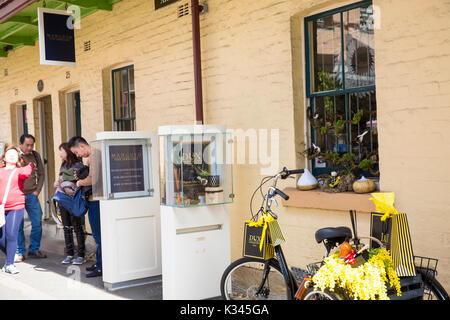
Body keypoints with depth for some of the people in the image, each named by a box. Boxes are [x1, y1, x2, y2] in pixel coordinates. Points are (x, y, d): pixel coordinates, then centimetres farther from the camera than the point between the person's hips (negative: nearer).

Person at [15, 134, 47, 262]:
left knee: (37, 223, 2)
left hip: (32, 195, 3)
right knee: (18, 225, 0)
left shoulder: (35, 155, 8)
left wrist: (37, 191, 4)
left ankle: (34, 249, 16)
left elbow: (41, 174, 14)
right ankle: (19, 252, 11)